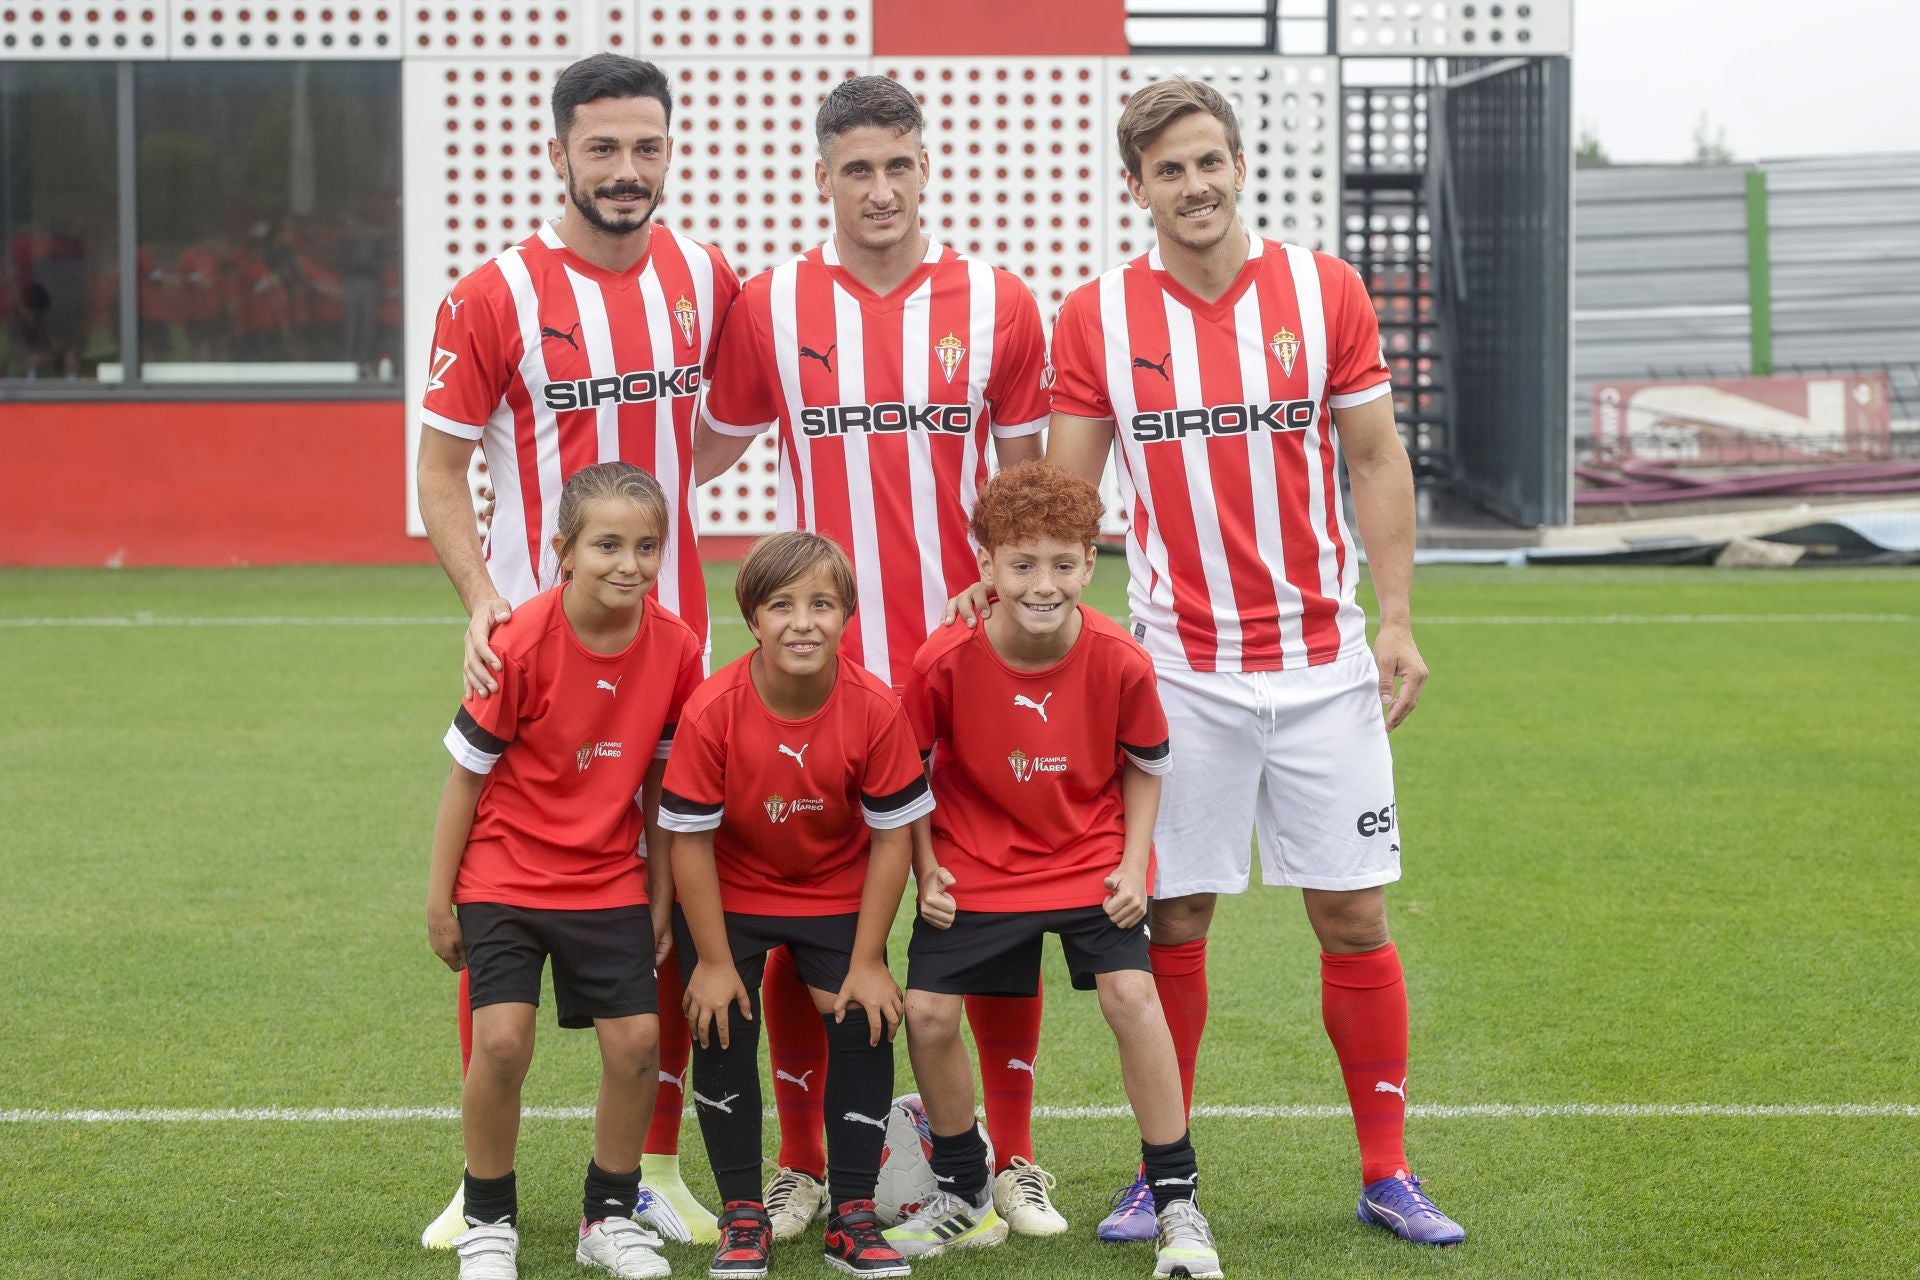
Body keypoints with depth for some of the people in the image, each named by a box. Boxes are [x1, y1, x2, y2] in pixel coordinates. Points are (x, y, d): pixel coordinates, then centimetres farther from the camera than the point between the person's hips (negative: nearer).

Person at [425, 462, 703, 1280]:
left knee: (637, 1041, -5)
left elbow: (661, 778, 5)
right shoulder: (522, 645, -19)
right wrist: (440, 897, -5)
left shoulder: (675, 648, -8)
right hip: (505, 875, -3)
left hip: (608, 881, 3)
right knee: (502, 1039, -15)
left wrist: (661, 896, 8)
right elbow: (467, 774, -9)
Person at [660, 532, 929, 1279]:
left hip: (839, 896, 1)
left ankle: (853, 1219, 6)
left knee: (864, 1027, -6)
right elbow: (691, 840, -18)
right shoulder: (712, 712, -27)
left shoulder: (876, 711, -25)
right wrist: (713, 961, -15)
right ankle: (743, 1216, 8)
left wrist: (866, 962, -14)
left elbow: (892, 837, -15)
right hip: (731, 898, -1)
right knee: (722, 1031, -7)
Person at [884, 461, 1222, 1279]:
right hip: (976, 865, 1)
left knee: (1132, 996, -17)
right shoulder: (945, 662, -20)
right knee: (927, 1013, -6)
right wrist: (926, 869, -7)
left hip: (1089, 859, -1)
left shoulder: (1119, 662, -19)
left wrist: (1132, 864, -9)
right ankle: (963, 1194, 19)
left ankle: (1177, 1203, -4)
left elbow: (1146, 765, 0)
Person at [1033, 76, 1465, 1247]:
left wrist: (1397, 617, -1)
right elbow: (1063, 489, 5)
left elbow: (1377, 459, 5)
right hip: (1178, 667, 0)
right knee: (1171, 922, 2)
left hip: (1322, 663, 0)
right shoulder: (1099, 317, 0)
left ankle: (1387, 1173, 12)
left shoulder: (1324, 290, 1)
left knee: (1354, 916, 2)